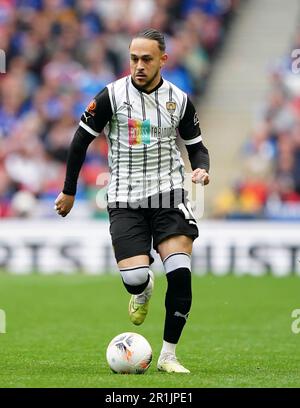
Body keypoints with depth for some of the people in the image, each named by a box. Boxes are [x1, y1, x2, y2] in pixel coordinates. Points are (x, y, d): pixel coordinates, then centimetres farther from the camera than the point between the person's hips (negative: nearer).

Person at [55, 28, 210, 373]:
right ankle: (144, 291, 25)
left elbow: (196, 146, 15)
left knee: (181, 275, -15)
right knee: (134, 278, -16)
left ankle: (168, 355, -1)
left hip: (169, 196, 1)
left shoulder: (179, 99, 3)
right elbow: (81, 140, 4)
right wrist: (69, 191, 7)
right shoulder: (112, 95, -5)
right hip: (125, 201, -1)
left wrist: (201, 168, -8)